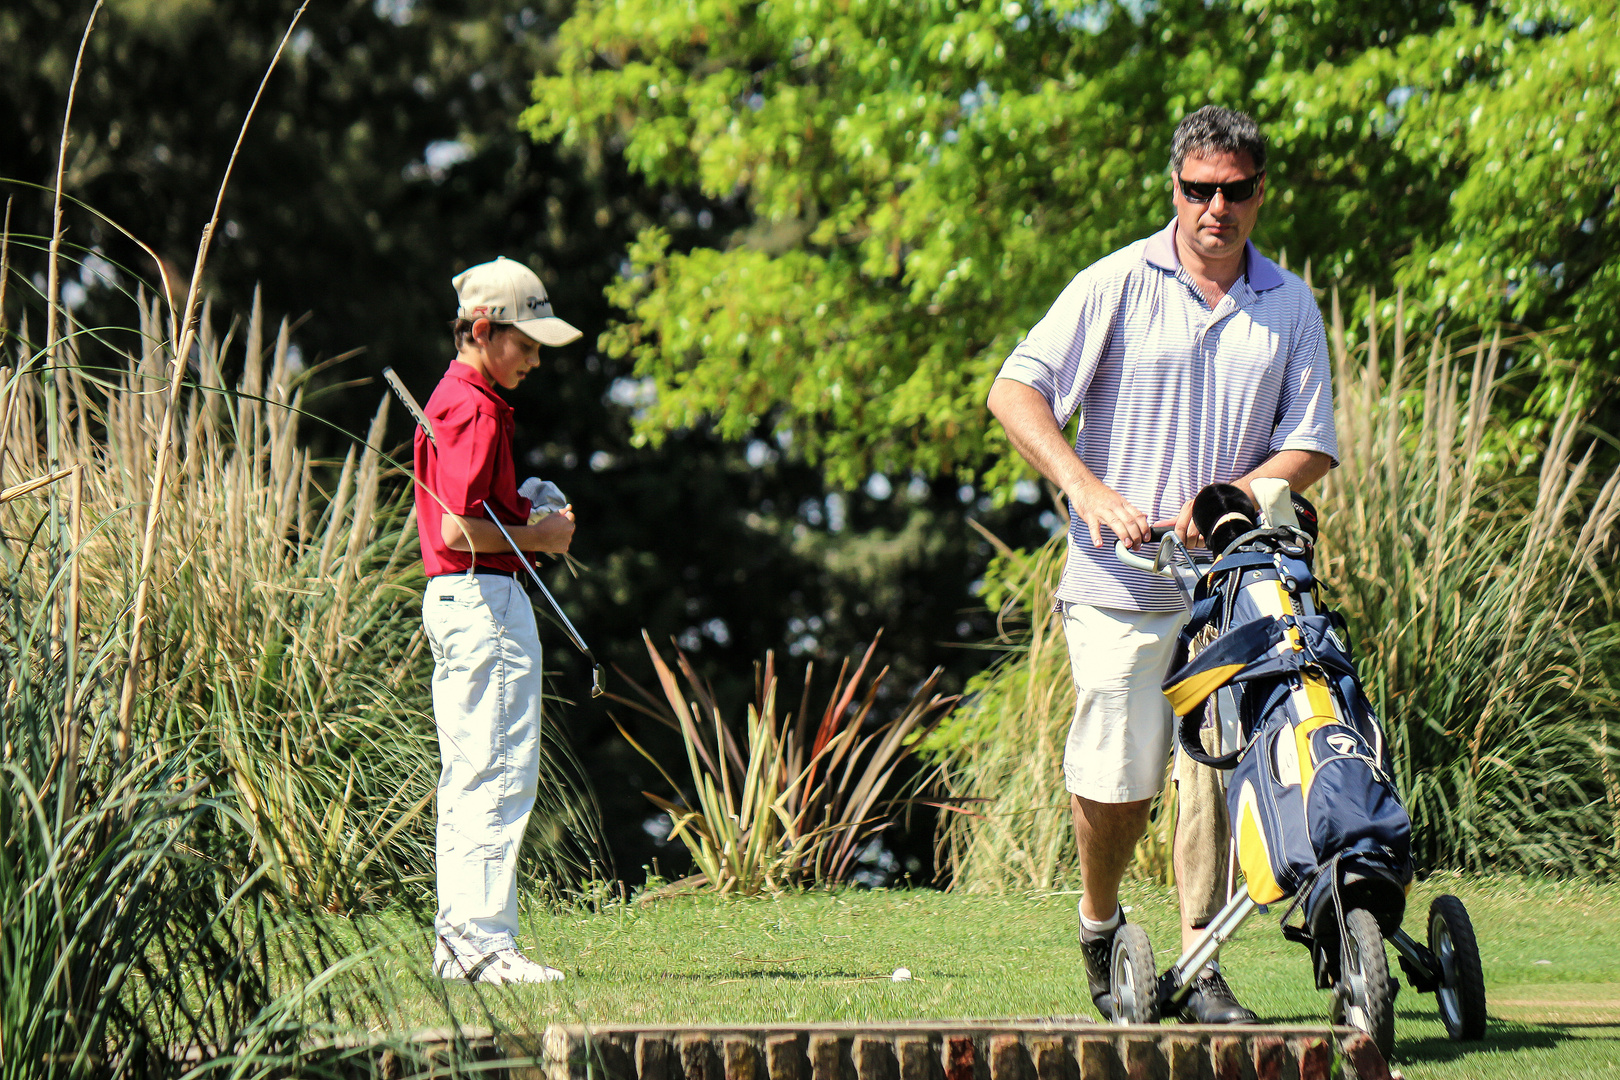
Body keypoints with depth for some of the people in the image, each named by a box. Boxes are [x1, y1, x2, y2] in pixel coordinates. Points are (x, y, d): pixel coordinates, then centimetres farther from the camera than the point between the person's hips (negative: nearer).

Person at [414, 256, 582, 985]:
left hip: (456, 598, 11)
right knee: (501, 774, -12)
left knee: (466, 776, 12)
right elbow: (459, 529, -23)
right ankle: (484, 939, -15)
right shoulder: (474, 410, -15)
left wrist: (527, 508, 11)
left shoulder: (454, 400, 19)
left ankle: (458, 937, 14)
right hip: (485, 597, -11)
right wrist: (538, 536, -10)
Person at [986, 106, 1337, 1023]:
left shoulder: (1291, 307, 8)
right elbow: (1016, 391, -4)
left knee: (1217, 766, -7)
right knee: (1117, 776, -1)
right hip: (1121, 579, -2)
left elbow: (1311, 447, 7)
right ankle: (1100, 924, 26)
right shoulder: (1118, 284, -1)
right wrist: (1090, 490, -17)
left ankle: (1200, 964, 0)